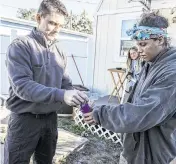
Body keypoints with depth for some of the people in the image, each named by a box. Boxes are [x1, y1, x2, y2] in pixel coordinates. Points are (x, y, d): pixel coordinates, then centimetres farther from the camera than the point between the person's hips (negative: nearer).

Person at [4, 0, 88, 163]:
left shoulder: (59, 52, 5)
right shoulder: (20, 46, -13)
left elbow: (65, 83, 5)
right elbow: (22, 85, -25)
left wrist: (77, 98, -17)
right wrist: (60, 95, -36)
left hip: (51, 118, 6)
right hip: (25, 119, -5)